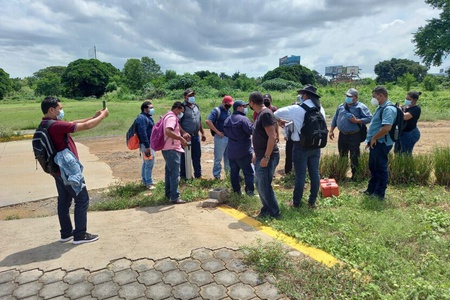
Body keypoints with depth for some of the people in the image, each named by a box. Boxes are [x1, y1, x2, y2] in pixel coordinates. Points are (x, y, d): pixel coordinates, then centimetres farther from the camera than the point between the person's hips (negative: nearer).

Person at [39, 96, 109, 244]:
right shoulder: (56, 125, -23)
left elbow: (73, 123, 14)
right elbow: (86, 126, -21)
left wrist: (93, 117, 11)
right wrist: (102, 116, -6)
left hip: (59, 169, 10)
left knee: (64, 201, 16)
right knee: (82, 200, 0)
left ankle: (66, 233, 26)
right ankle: (80, 235, 7)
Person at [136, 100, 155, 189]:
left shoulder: (148, 117, 16)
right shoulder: (142, 118, -18)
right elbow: (143, 133, -24)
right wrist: (147, 147, -26)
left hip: (149, 143, 11)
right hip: (146, 144, -11)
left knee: (146, 163, 16)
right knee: (149, 163, -6)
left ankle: (145, 181, 27)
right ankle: (149, 183, 3)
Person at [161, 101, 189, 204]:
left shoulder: (169, 116, 18)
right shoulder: (172, 117, -16)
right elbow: (168, 131, -33)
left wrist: (180, 137, 20)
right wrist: (181, 138, -28)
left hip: (169, 149, 11)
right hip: (172, 150, -11)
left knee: (169, 172, 19)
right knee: (175, 174, -7)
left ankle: (168, 194, 30)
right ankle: (175, 197, -4)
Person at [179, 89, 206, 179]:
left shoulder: (196, 106, 14)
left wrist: (203, 133, 18)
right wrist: (184, 133, -25)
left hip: (196, 135, 7)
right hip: (186, 136, -6)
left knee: (197, 156, 13)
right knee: (185, 157, 2)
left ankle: (198, 175, 25)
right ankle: (183, 176, 14)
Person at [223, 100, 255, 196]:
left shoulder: (228, 119, 10)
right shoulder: (243, 119, -17)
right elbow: (252, 130, -23)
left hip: (231, 151, 7)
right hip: (243, 152, -7)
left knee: (234, 171, 13)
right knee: (249, 172, 1)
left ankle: (236, 190, 18)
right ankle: (250, 190, 0)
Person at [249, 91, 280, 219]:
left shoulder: (265, 114, -17)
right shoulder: (260, 114, 13)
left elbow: (272, 137, -23)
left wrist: (266, 157, -24)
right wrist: (256, 154, 20)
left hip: (267, 157, -10)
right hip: (261, 156, 10)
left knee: (265, 187, -3)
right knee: (259, 185, 16)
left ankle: (274, 214, 11)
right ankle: (266, 210, 29)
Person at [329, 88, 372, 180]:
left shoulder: (361, 107, -5)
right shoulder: (341, 106, 12)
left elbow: (369, 118, -10)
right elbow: (335, 119, 16)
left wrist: (357, 120, -20)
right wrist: (331, 131, 10)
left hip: (354, 136, -5)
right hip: (342, 135, 6)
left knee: (354, 158, 0)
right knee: (342, 156, 15)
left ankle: (354, 176, 11)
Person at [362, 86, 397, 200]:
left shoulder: (388, 108, -19)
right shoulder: (380, 107, 14)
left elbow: (386, 128, -31)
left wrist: (374, 138, -18)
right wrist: (370, 140, 15)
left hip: (381, 143, -10)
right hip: (375, 143, 10)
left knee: (381, 168, 1)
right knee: (373, 167, 17)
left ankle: (380, 193, 13)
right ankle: (371, 189, 30)